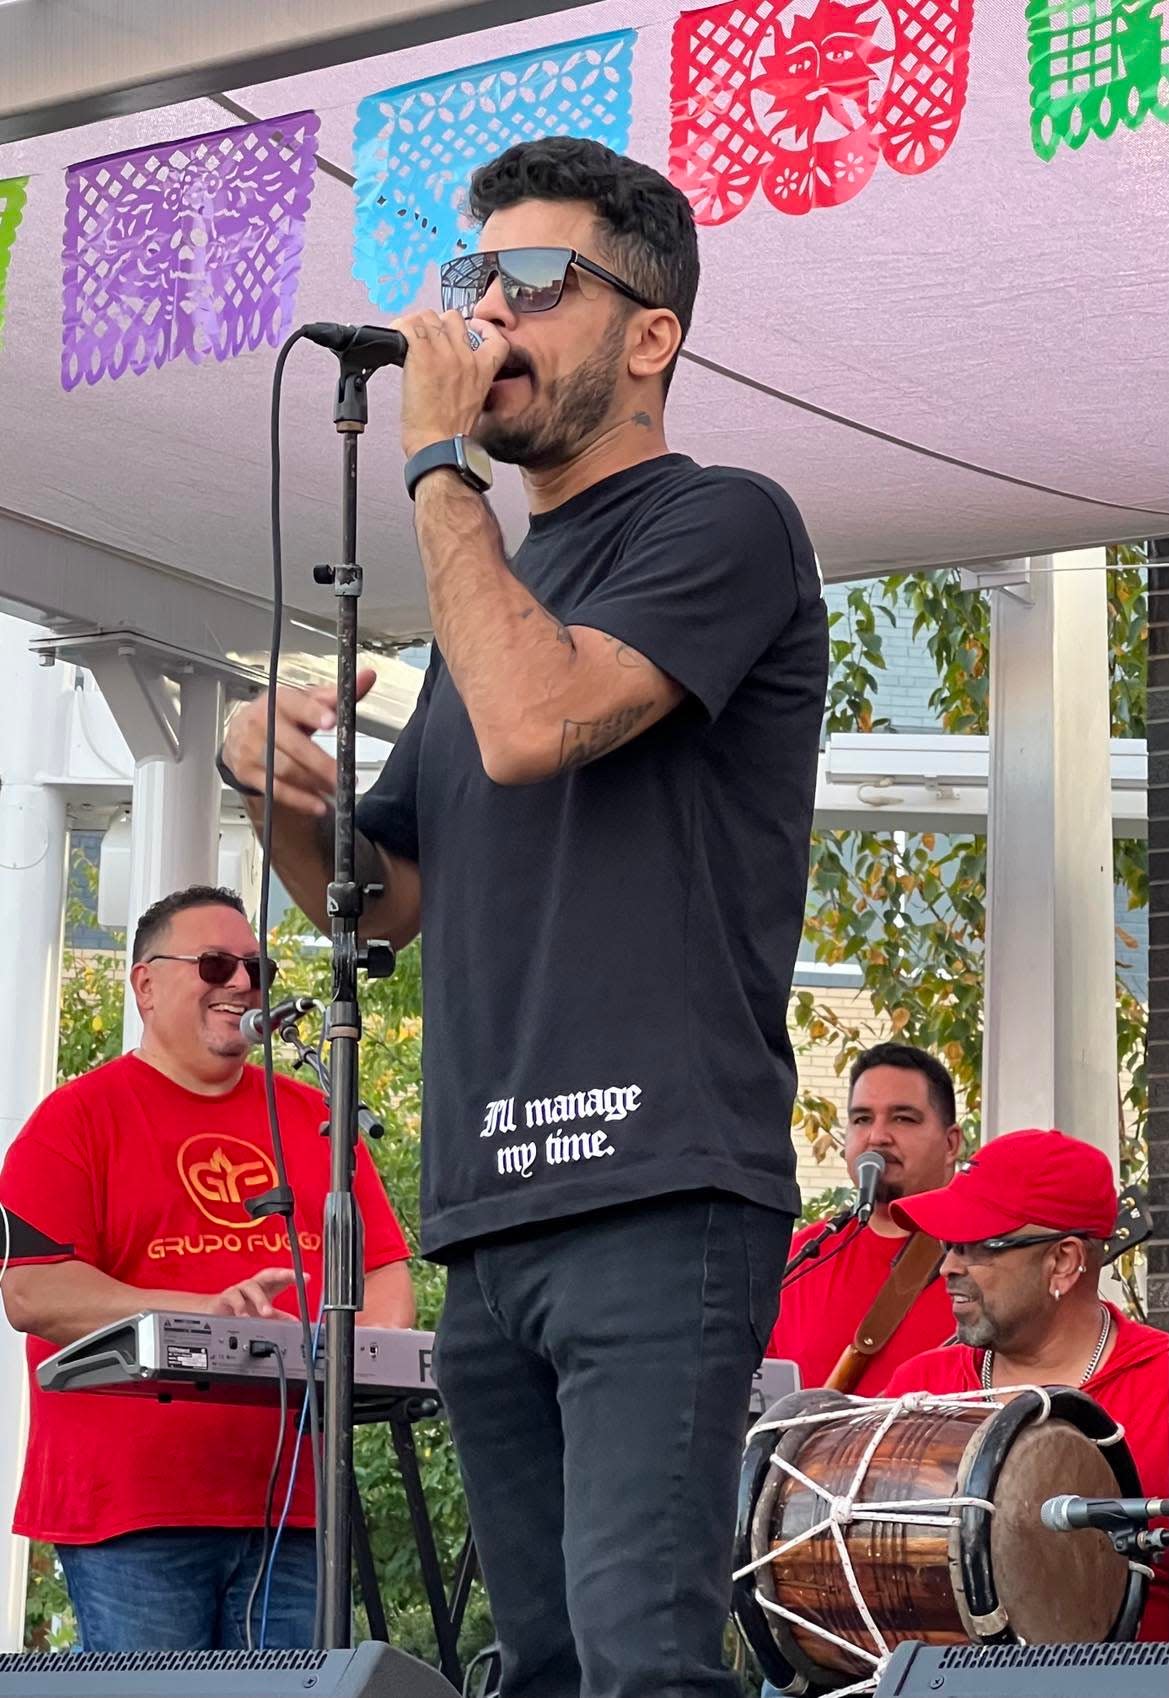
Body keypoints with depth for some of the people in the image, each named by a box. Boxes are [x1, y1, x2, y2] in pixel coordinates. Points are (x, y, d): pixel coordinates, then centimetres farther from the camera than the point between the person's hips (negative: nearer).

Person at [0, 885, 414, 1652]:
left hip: (289, 1504, 4)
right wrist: (206, 1311, -17)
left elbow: (384, 1269, 20)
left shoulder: (314, 1118, 18)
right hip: (132, 1505, -4)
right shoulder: (81, 1115, 3)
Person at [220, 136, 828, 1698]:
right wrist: (281, 783, 7)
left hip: (654, 1195, -8)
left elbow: (531, 722, -18)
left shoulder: (721, 526, 1)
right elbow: (382, 898, 28)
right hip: (490, 1214, 8)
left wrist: (439, 461, -6)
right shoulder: (498, 576, 24)